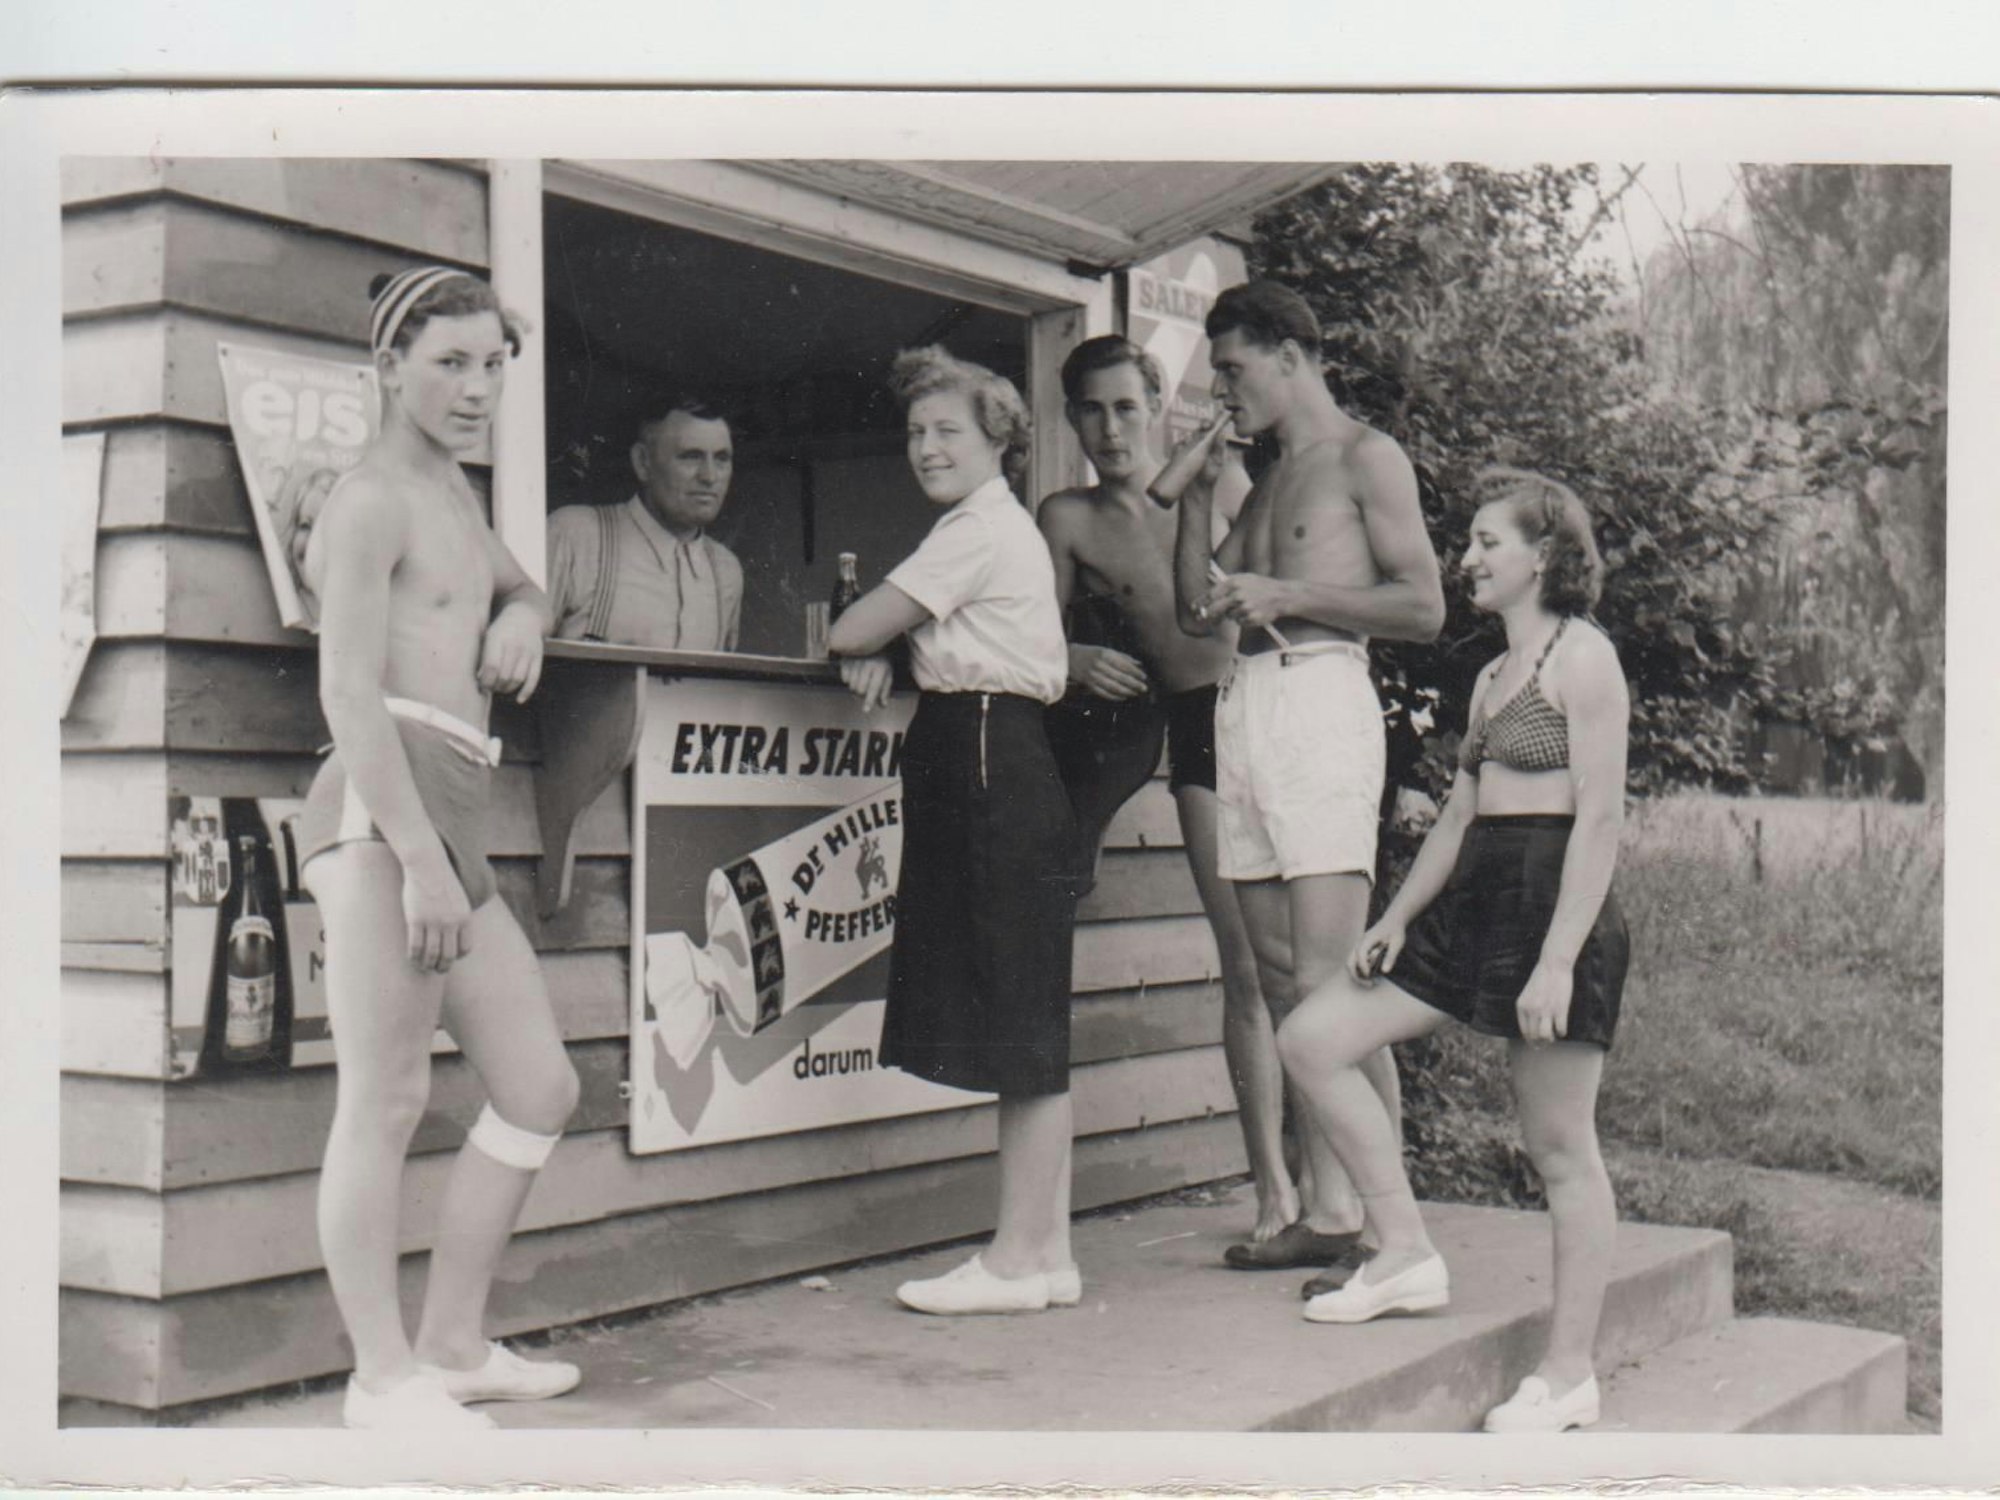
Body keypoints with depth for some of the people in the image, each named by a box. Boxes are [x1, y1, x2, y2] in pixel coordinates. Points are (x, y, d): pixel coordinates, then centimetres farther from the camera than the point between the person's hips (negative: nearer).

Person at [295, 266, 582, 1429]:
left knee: (543, 1088, 10)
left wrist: (521, 620, 17)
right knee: (387, 1096, -10)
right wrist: (419, 858, -21)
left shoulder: (452, 491, 25)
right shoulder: (374, 502, -2)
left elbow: (522, 589, 44)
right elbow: (349, 693, -12)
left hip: (450, 823, 10)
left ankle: (455, 1344, 19)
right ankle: (384, 1373, -4)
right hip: (382, 809, -10)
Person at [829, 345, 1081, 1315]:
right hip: (987, 769, 10)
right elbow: (874, 640, 26)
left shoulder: (979, 531, -9)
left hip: (990, 763, -10)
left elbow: (849, 632, -9)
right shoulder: (993, 527, 22)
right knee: (1019, 1027, 10)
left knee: (1022, 1025, -6)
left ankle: (1017, 1259, 0)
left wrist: (861, 642, 13)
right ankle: (1047, 1251, 15)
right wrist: (882, 650, 4)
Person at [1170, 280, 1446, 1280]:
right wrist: (1197, 492, 14)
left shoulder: (1365, 457, 4)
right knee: (1281, 983, 3)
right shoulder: (1269, 481, 27)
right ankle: (1325, 1214, 6)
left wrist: (1285, 595, -8)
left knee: (1329, 985, -15)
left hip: (1320, 700, -8)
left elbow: (1423, 606, -6)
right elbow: (1196, 609, 22)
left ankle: (1386, 1222, -12)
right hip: (1242, 709, 8)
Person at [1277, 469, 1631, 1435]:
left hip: (1554, 905, -9)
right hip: (1471, 901, 9)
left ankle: (1568, 1374, 9)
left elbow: (1601, 816, -14)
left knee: (1560, 1147, -2)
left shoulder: (1582, 656, -8)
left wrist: (1558, 959, -21)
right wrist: (1396, 920, 10)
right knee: (1312, 1039, 2)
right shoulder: (1492, 678, 19)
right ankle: (1406, 1255, 10)